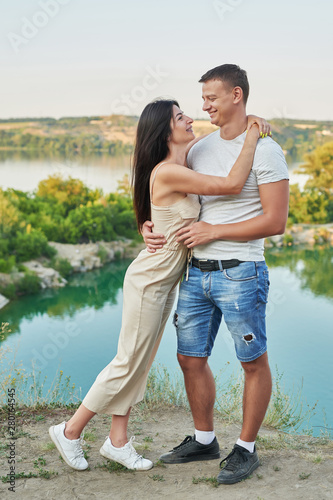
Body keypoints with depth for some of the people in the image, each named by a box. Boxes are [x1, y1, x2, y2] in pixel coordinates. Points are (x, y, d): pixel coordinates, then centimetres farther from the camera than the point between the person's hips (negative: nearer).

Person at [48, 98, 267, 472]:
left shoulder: (179, 163, 5)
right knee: (128, 364, 2)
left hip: (166, 280, 9)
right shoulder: (168, 173, -23)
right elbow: (233, 184, -28)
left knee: (140, 362, 13)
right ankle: (70, 431, 17)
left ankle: (117, 441, 24)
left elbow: (200, 140, 28)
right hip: (149, 281, -9)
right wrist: (252, 134, -17)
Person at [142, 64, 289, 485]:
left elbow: (275, 222, -13)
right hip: (197, 273, 7)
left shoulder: (265, 151, -8)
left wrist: (213, 231, -15)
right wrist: (152, 227, -2)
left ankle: (246, 449, 24)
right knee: (191, 358, 12)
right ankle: (204, 439, 32)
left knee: (253, 363, 7)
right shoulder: (199, 150, 11)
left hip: (240, 273, -6)